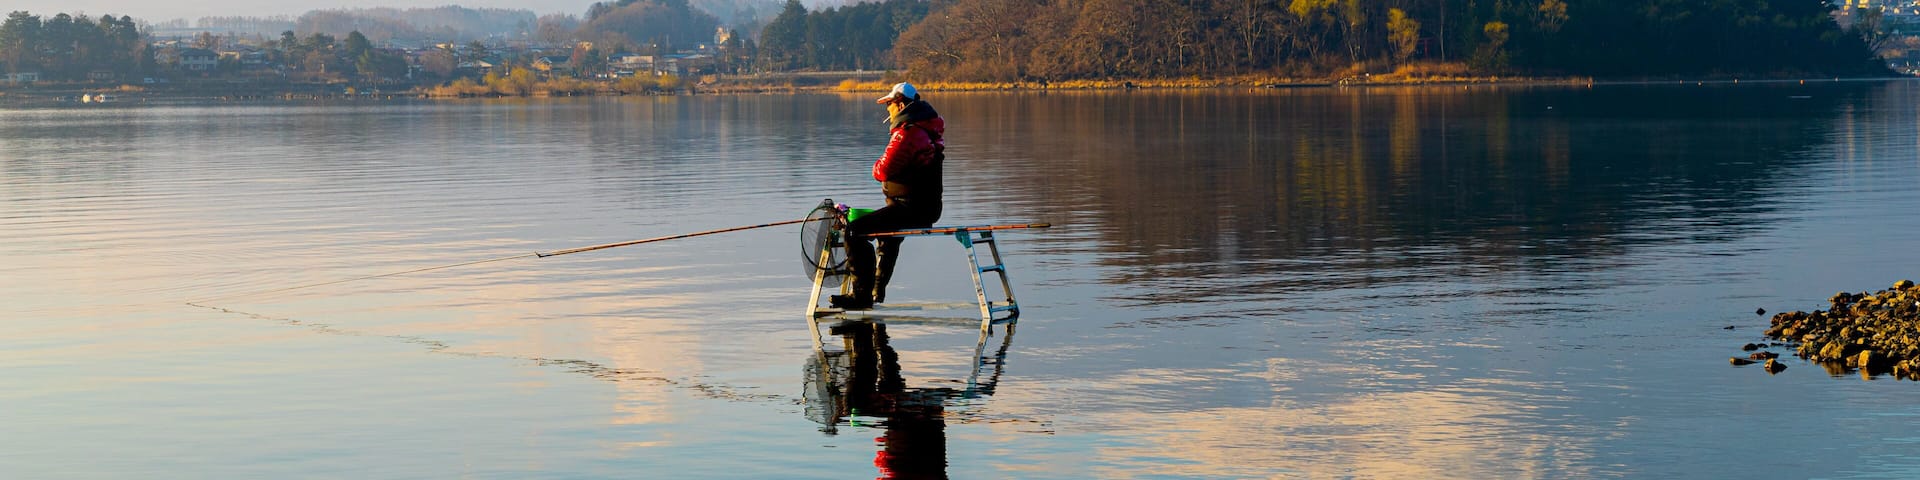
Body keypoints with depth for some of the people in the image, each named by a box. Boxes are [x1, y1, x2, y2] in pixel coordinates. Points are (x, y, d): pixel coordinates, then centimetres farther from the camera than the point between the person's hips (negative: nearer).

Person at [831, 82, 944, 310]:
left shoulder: (907, 133, -19)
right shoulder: (931, 128, 13)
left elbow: (884, 171, -22)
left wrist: (877, 166, 0)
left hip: (910, 208, -11)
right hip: (927, 207, 11)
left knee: (855, 230, -14)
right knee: (889, 232, 38)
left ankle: (862, 295, -18)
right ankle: (878, 290, 48)